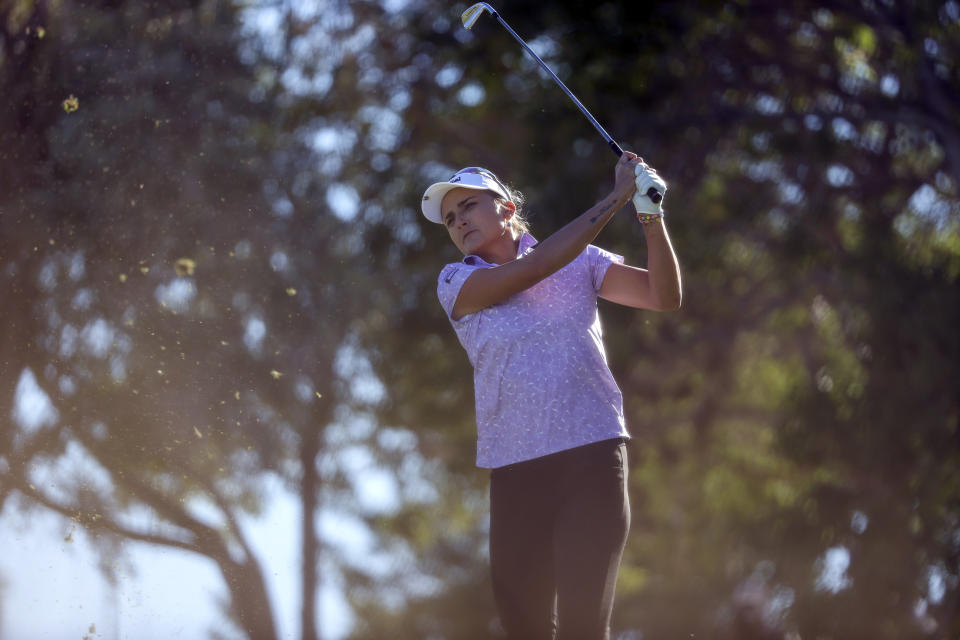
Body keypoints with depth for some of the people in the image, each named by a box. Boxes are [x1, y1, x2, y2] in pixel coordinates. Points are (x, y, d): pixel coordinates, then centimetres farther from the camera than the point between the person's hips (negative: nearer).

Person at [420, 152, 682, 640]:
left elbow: (664, 297, 3)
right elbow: (535, 267, -10)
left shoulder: (580, 261, 10)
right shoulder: (455, 283, 6)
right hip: (515, 469, 1)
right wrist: (617, 196, -10)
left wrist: (651, 216, -12)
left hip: (591, 453, -1)